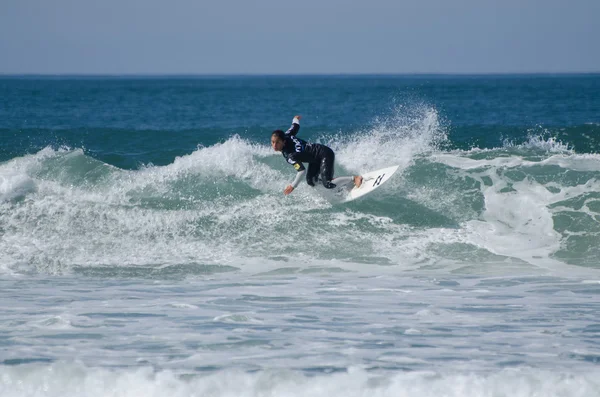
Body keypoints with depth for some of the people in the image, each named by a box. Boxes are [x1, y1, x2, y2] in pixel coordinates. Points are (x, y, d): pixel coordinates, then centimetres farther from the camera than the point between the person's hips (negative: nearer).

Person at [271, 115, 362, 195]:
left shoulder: (289, 155, -31)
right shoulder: (286, 136, -10)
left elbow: (302, 171, -33)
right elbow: (296, 126, 10)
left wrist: (293, 186, -24)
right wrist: (295, 119, 34)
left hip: (325, 154, -10)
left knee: (327, 184, -21)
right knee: (311, 181, 2)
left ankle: (355, 178, -6)